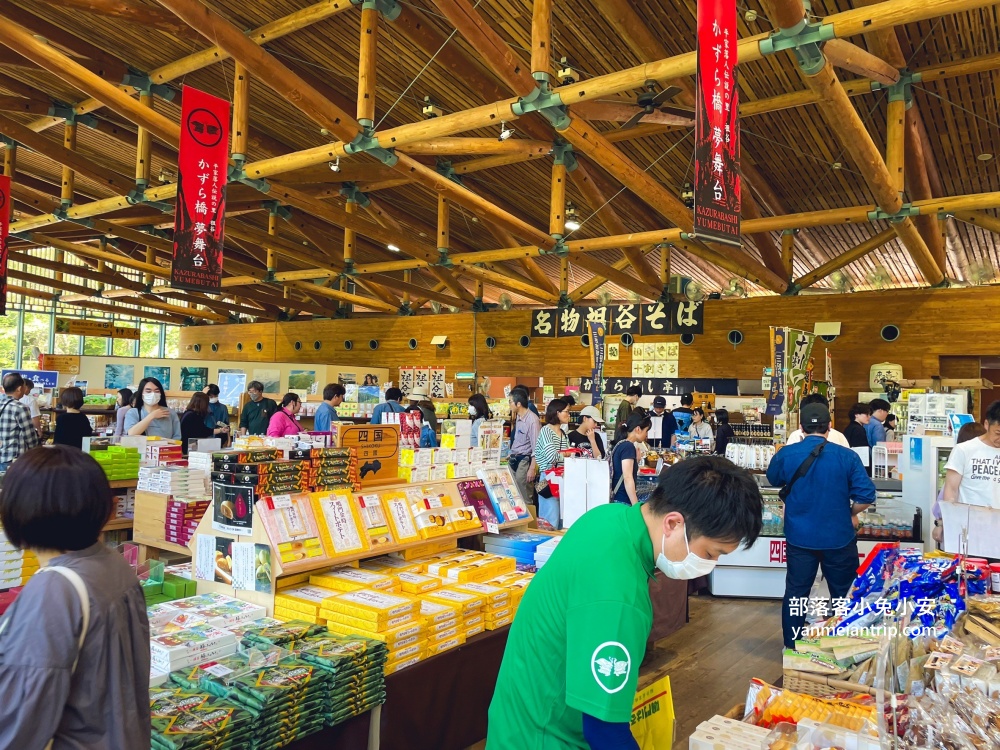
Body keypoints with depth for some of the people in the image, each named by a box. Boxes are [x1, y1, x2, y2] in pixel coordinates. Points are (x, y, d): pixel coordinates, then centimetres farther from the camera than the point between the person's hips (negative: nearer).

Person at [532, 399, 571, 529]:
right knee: (551, 523, -8)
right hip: (549, 478, -8)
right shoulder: (546, 430, -7)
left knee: (562, 518, 7)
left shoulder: (563, 433, 16)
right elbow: (552, 456, -17)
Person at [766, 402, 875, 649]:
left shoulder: (785, 454, -7)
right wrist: (851, 513, 6)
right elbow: (866, 495, -12)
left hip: (800, 537, 1)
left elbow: (773, 480, 12)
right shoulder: (847, 456, -12)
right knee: (843, 595, 16)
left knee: (795, 593, 12)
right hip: (838, 537, -1)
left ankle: (792, 647, 22)